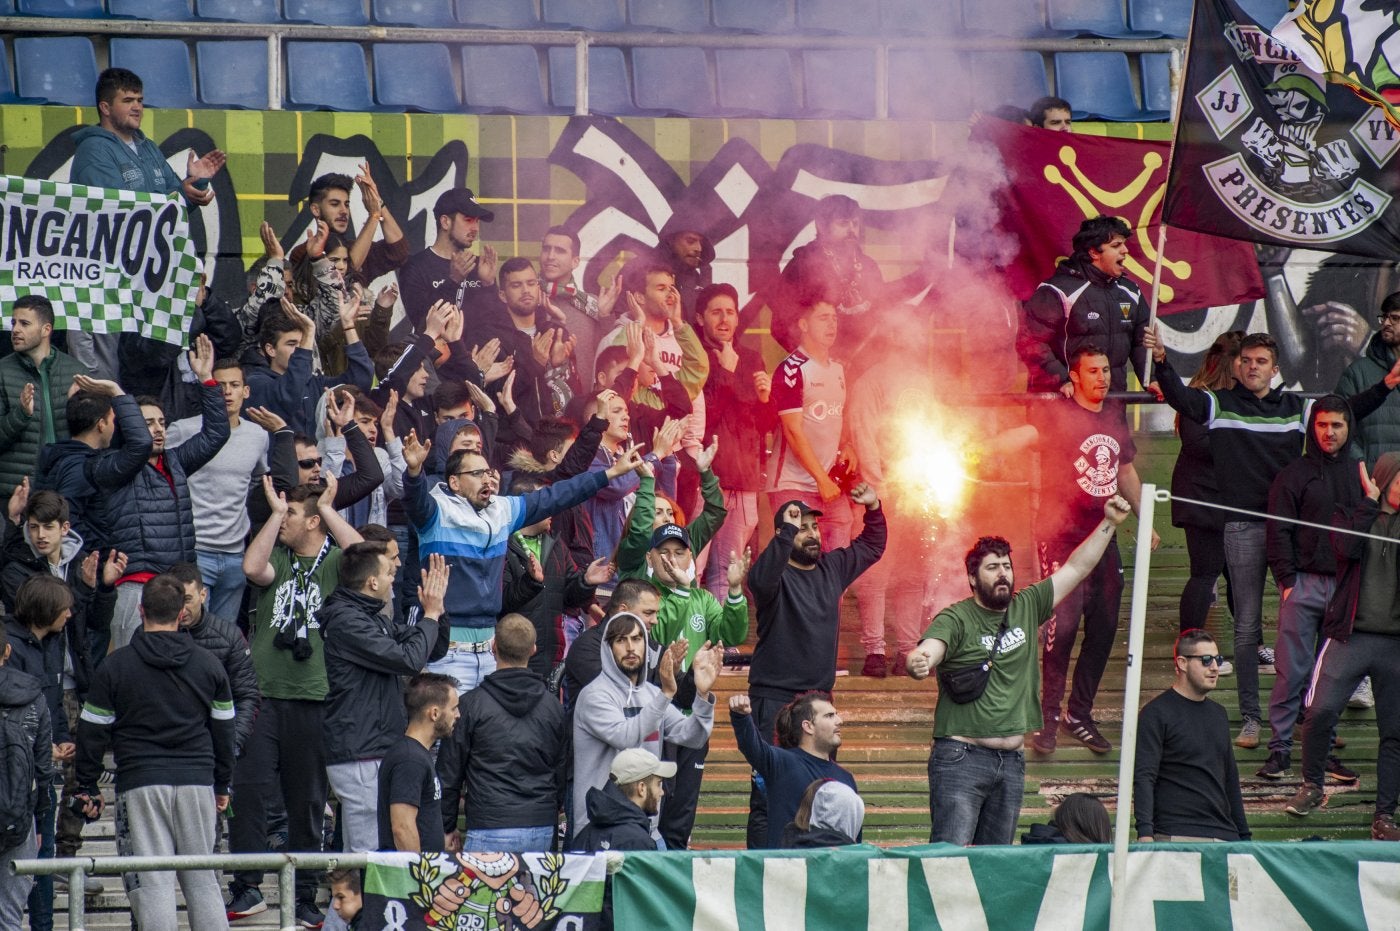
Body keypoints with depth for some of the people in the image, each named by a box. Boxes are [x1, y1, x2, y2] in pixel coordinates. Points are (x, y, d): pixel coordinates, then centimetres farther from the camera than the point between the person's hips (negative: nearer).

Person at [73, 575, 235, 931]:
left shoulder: (115, 666, 0)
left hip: (140, 784, -3)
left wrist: (88, 787, 12)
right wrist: (222, 784, 25)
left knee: (152, 883, -5)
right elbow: (224, 730, 14)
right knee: (202, 879, 11)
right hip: (197, 782, 3)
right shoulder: (208, 665, 8)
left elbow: (92, 731, 2)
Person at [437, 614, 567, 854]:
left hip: (491, 832, -4)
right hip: (543, 830, 4)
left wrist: (448, 828, 11)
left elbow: (449, 773, 2)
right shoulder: (554, 708, 9)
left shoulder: (471, 705, -3)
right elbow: (563, 772, 16)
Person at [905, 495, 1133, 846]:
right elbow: (927, 651, -24)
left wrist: (1109, 523, 8)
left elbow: (1076, 568, 14)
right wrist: (918, 663, -48)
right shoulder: (956, 618, -7)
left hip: (1011, 761, 6)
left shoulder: (1027, 607, 10)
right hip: (961, 758, -6)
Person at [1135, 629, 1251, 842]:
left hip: (1224, 836, 6)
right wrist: (1145, 833, -22)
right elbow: (1143, 778, -10)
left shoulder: (1218, 714, 21)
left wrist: (1244, 836, 23)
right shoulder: (1156, 714, -1)